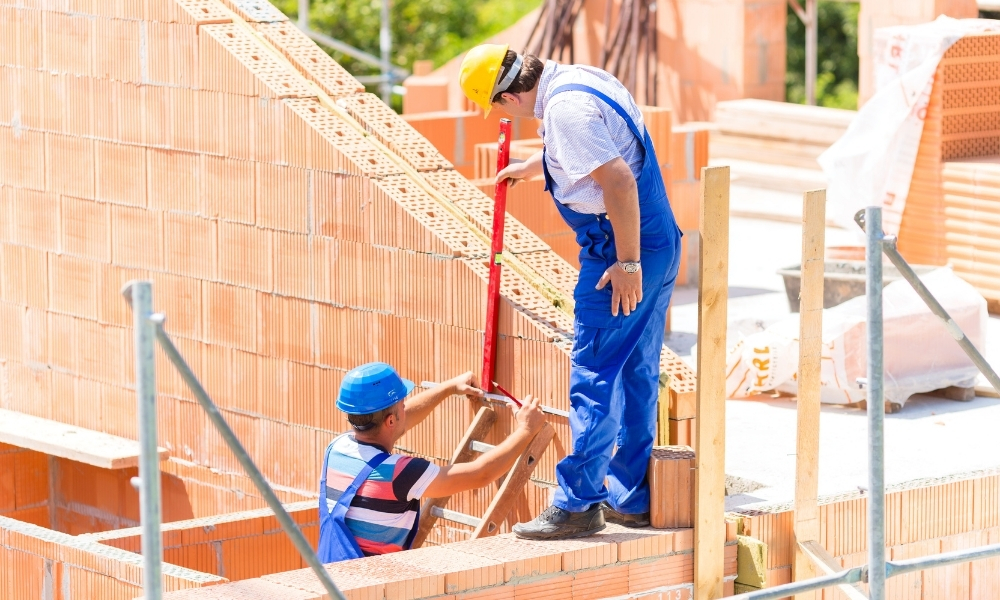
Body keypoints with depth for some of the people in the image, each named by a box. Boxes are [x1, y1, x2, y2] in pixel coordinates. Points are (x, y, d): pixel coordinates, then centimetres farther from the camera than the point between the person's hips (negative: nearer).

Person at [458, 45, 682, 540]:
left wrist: (627, 263, -23)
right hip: (658, 243, 10)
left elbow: (619, 180, -27)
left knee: (594, 376, -5)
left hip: (618, 253, -10)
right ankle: (632, 498, 21)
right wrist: (528, 167, 53)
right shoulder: (580, 79, 13)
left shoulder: (566, 107, -19)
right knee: (637, 373, 14)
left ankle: (577, 504, -2)